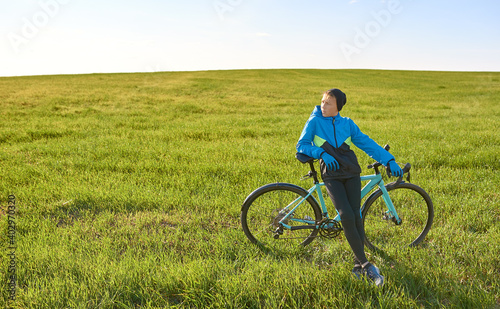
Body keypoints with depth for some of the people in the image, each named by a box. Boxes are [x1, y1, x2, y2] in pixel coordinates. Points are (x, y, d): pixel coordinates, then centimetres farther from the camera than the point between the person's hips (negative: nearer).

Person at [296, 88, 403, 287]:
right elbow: (302, 145, -1)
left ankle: (358, 266, 6)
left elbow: (367, 144, 10)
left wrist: (389, 161, 2)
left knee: (356, 216, -7)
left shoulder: (347, 124, 10)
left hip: (351, 174, 2)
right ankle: (366, 264, -9)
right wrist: (322, 153, -17)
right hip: (331, 176, -2)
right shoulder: (315, 121, 4)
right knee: (346, 216, -18)